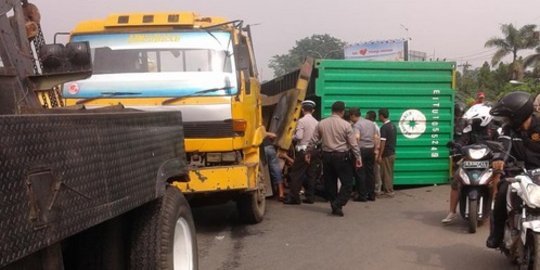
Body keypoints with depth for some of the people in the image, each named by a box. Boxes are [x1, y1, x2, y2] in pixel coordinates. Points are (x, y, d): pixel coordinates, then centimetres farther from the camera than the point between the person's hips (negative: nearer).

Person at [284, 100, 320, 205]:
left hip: (303, 150, -6)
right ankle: (310, 197, 13)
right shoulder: (316, 122, 6)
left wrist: (293, 137, 3)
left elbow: (298, 136, -17)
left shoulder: (302, 121, -10)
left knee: (296, 174, -1)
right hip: (314, 151, 6)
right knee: (311, 174, 10)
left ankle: (293, 197, -1)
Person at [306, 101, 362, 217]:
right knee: (347, 183, 2)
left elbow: (313, 140, 7)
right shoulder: (346, 125, -7)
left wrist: (309, 153, 18)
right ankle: (337, 204, -11)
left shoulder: (321, 123, 3)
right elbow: (353, 143, -7)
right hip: (341, 156, -4)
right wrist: (358, 157, 0)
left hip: (326, 156, 4)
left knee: (330, 182, 13)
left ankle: (334, 206, 17)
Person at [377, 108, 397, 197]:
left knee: (386, 174, -1)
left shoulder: (384, 127, -17)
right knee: (390, 173, 14)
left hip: (386, 154, -8)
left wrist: (379, 156, -16)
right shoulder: (393, 126, 9)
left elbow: (383, 143, -20)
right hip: (392, 153, 8)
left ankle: (389, 192, 2)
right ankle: (390, 190, 19)